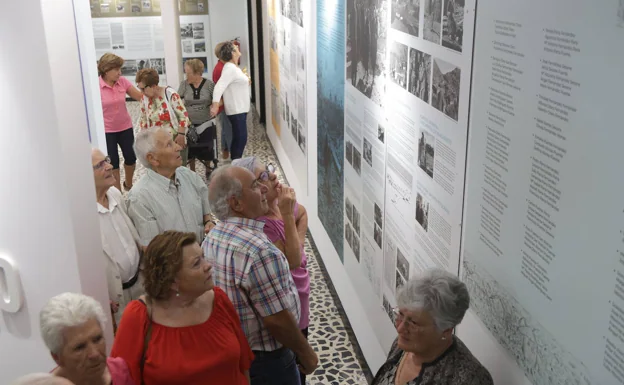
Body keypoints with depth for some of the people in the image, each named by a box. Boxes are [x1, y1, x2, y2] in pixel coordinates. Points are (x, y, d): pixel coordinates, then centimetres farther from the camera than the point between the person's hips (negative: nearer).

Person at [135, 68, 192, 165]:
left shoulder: (170, 94, -17)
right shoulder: (145, 98, -1)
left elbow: (183, 115, -14)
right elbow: (143, 119, 11)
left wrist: (181, 134, -17)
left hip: (175, 139, -4)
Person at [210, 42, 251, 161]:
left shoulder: (234, 67, 14)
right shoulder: (230, 68, -18)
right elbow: (219, 87, -30)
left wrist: (245, 81, 17)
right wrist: (215, 105, -39)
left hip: (239, 108, 10)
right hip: (236, 110, -10)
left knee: (238, 138, 14)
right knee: (241, 139, -9)